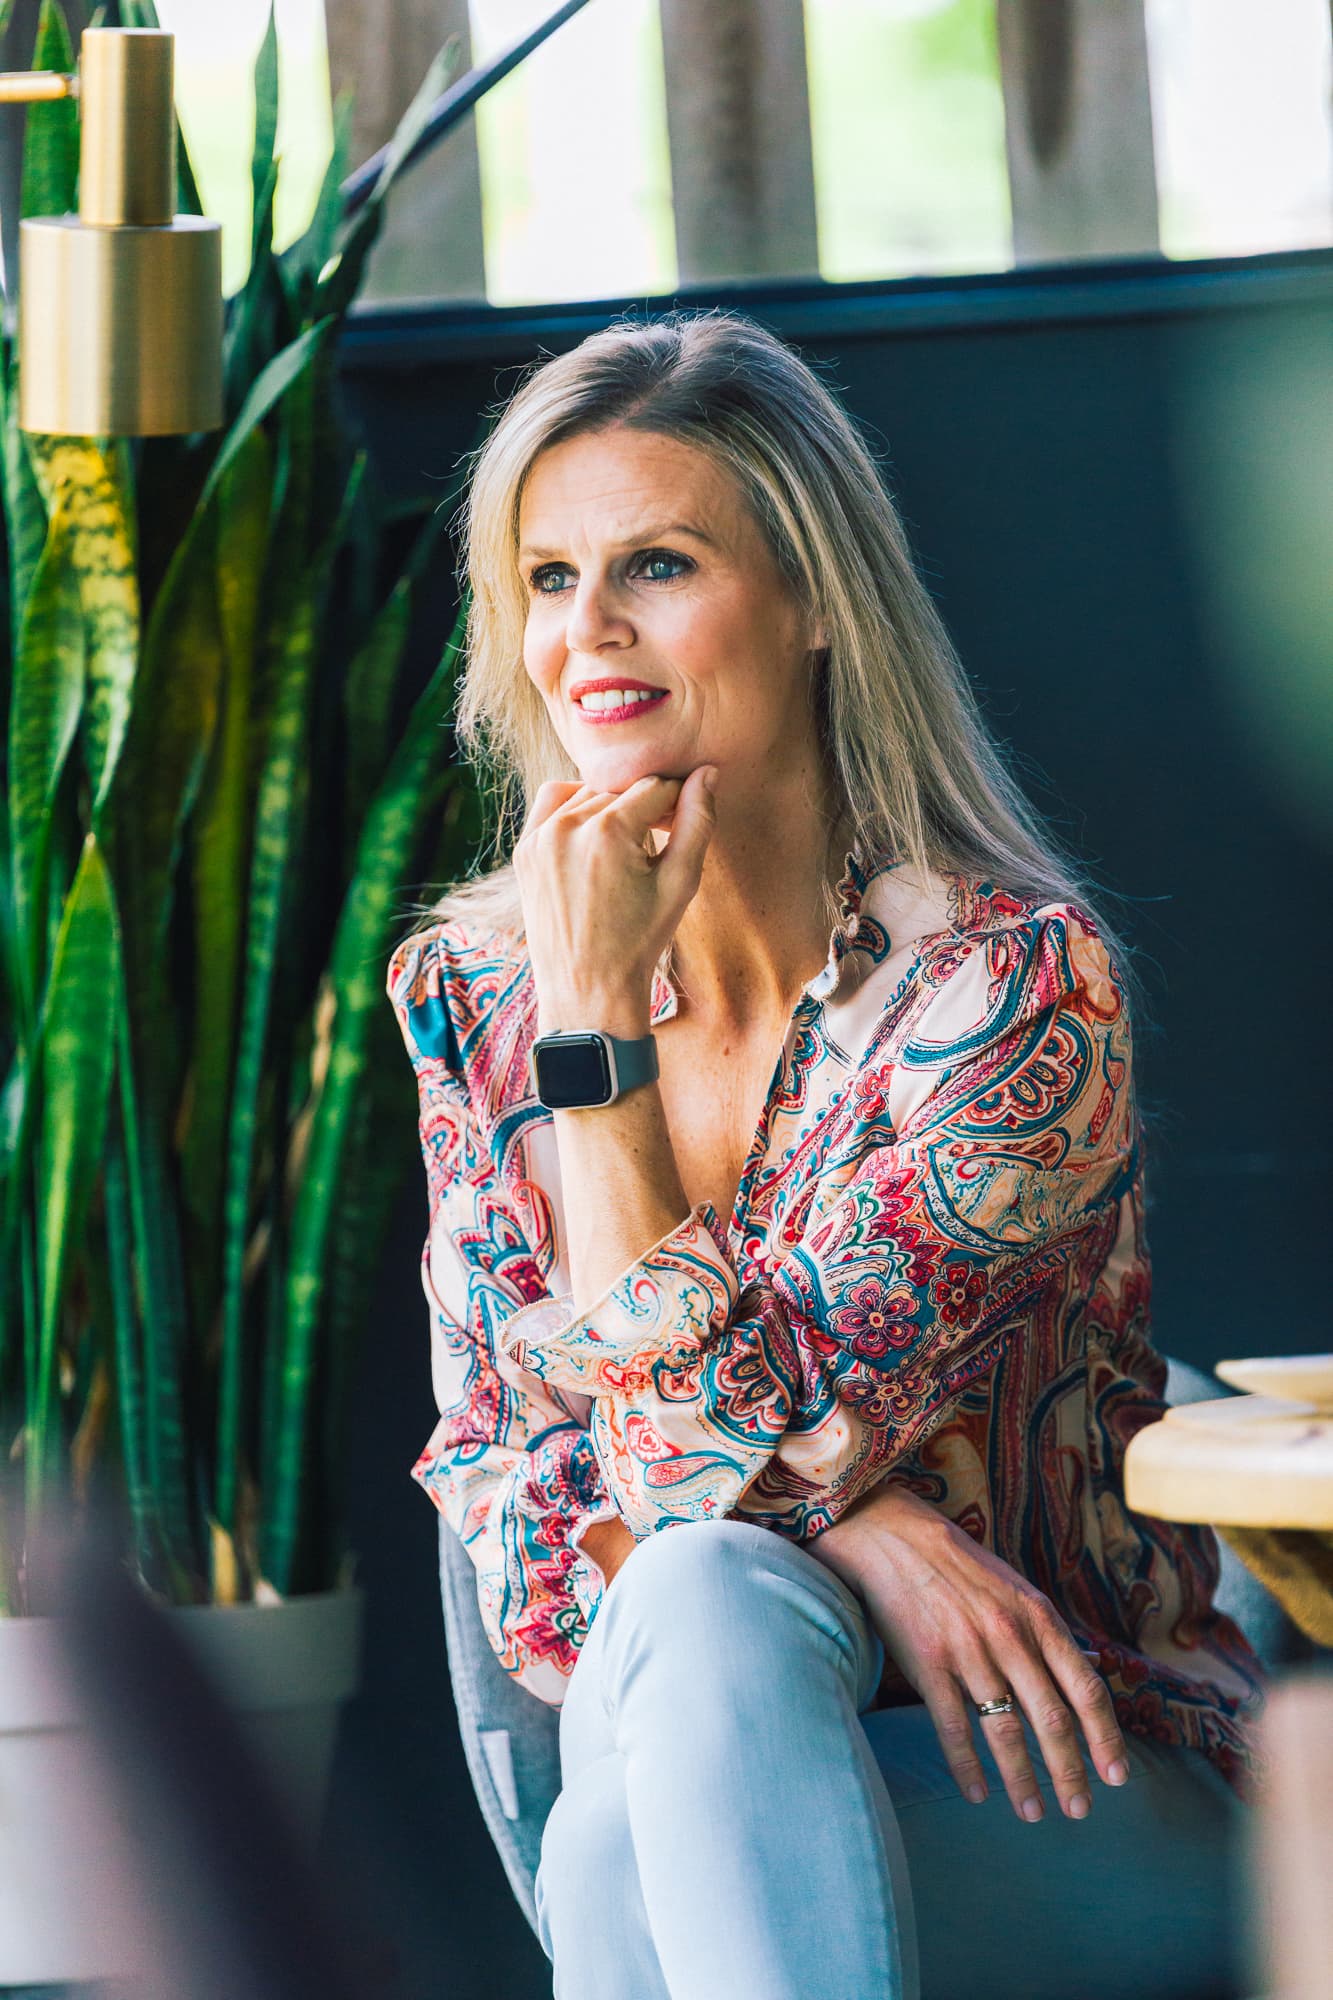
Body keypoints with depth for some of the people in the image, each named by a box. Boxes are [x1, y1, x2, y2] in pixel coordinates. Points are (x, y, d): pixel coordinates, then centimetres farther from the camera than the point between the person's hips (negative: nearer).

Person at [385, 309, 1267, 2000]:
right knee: (704, 1595, -34)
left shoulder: (1017, 980, -11)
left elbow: (711, 1434, -18)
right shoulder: (467, 990, 4)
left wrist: (596, 1011, -17)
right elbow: (503, 1479, 1)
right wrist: (853, 1528, -16)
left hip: (1076, 1802, -4)